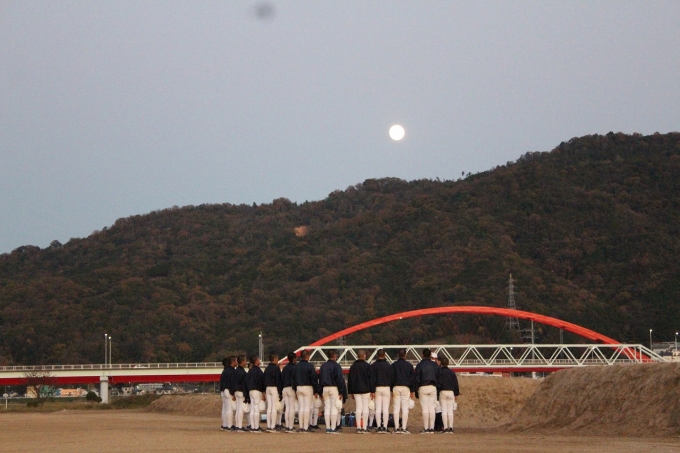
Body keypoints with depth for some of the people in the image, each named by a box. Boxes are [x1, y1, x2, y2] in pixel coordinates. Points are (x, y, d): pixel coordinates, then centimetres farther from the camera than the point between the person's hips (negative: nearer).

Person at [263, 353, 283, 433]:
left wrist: (265, 391, 16)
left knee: (269, 408, 9)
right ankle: (273, 427, -8)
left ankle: (268, 426, 8)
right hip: (274, 388, -7)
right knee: (274, 408, -6)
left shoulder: (267, 368, 11)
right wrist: (280, 392, -11)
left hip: (268, 388, 7)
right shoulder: (276, 368, -11)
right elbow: (278, 381, -13)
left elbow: (264, 380, 13)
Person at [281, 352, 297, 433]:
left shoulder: (285, 368, 14)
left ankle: (287, 426, 8)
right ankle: (291, 427, -9)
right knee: (292, 408, -6)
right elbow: (294, 379, -17)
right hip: (291, 388, -7)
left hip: (285, 389, 7)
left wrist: (283, 388, 16)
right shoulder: (294, 368, -9)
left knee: (287, 408, 9)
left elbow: (281, 379, 14)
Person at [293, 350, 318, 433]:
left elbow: (293, 378, 11)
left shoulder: (297, 366, 7)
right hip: (308, 388, -5)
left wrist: (295, 390, 17)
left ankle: (301, 427, 7)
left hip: (298, 388, 5)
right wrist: (316, 391, -4)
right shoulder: (310, 366, -9)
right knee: (307, 408, -4)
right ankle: (305, 428, -7)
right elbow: (314, 379, -9)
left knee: (301, 407, 9)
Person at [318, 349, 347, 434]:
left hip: (325, 389, 6)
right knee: (334, 408, -4)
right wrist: (341, 392, -10)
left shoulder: (323, 366, 11)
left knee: (327, 407, 8)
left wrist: (320, 392, 16)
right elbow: (340, 380, -12)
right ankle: (333, 428, -7)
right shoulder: (336, 366, -9)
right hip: (334, 388, -6)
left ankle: (328, 428, 7)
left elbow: (320, 379, 14)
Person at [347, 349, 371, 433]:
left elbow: (349, 379, 10)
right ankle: (364, 427, -5)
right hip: (365, 390, -3)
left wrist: (350, 392, 15)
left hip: (356, 390, 3)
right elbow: (370, 378, -6)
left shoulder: (353, 366, 8)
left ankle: (358, 427, -2)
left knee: (358, 407, 4)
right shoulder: (367, 366, -4)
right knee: (365, 407, 0)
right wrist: (372, 390, -1)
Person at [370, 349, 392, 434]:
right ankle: (384, 427, -5)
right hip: (386, 388, 0)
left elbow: (372, 379, -4)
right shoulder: (388, 365, 2)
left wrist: (372, 391, -4)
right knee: (386, 409, 0)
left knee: (378, 408, 3)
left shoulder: (374, 365, -1)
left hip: (377, 388, 0)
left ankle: (379, 427, -1)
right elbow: (391, 378, 4)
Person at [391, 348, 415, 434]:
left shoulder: (394, 365, 3)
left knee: (396, 408, 3)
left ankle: (396, 428, -1)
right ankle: (404, 428, -5)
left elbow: (391, 378, 2)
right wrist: (412, 391, 9)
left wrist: (391, 390, 5)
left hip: (396, 387, 1)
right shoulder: (409, 365, 3)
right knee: (405, 408, 0)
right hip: (406, 387, 0)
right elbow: (412, 378, 4)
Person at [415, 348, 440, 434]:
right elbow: (438, 378, 9)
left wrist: (416, 391, 3)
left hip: (423, 388, -3)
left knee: (425, 408, -3)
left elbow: (417, 380, -2)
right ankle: (432, 428, 1)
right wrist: (438, 389, 15)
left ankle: (426, 428, -6)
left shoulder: (419, 365, -1)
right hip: (433, 387, 3)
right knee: (432, 408, 4)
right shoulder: (435, 365, 7)